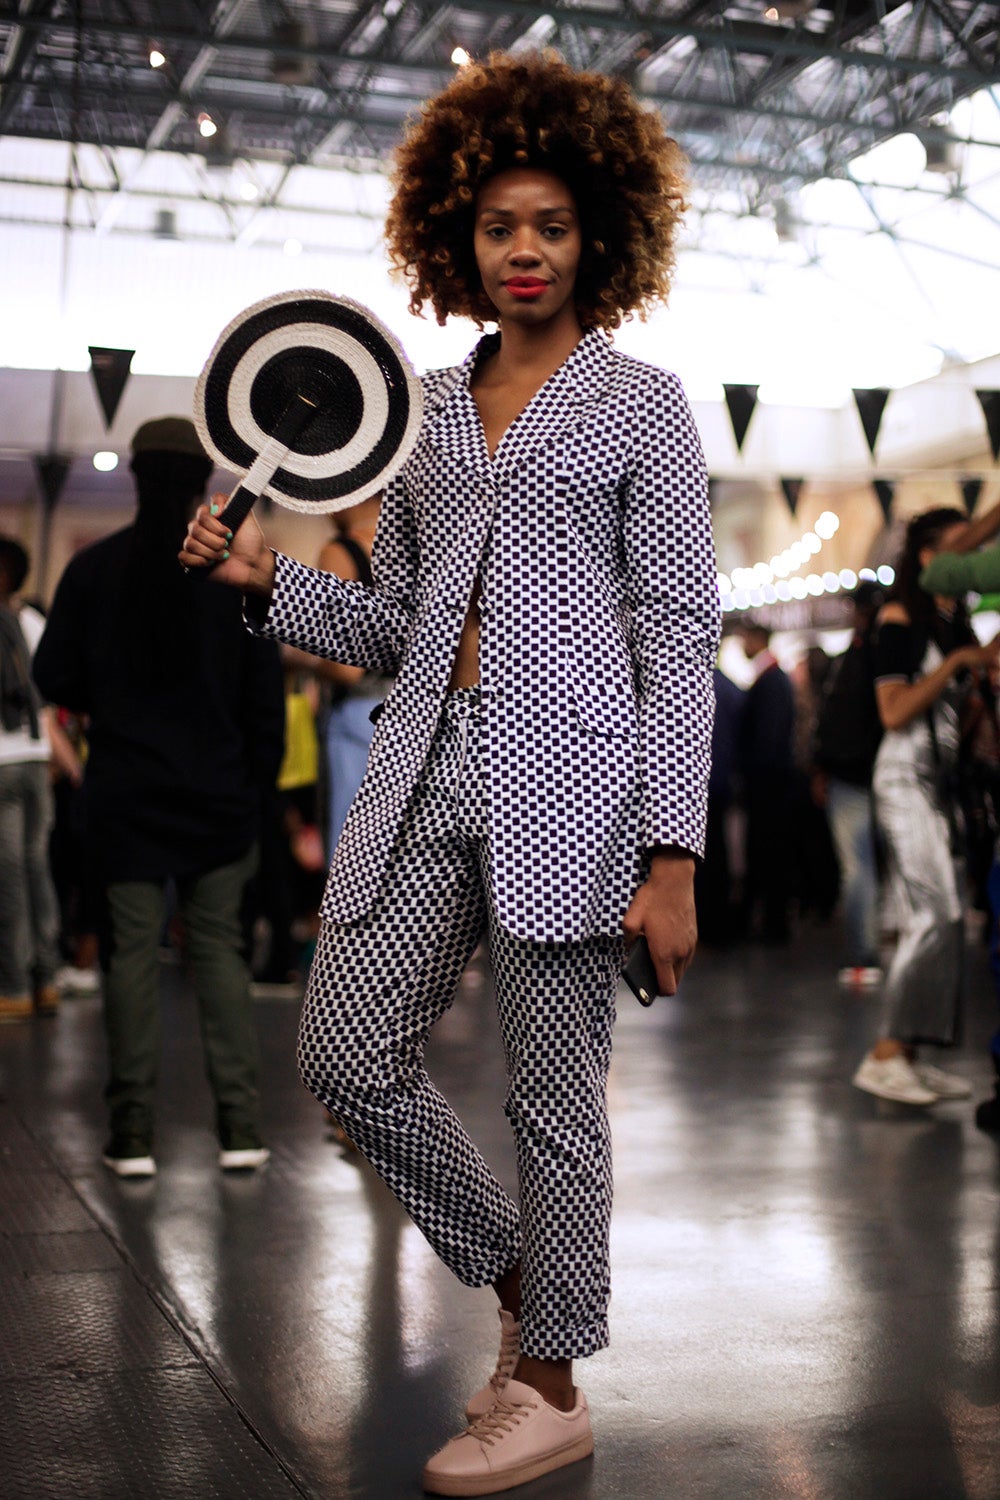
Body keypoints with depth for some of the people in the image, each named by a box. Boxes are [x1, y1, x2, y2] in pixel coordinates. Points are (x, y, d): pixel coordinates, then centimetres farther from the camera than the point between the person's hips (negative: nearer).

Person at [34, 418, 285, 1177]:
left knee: (132, 951, 4)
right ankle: (240, 1125, 4)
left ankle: (133, 1134, 5)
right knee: (220, 946, 7)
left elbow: (55, 678, 0)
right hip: (218, 793, 1)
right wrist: (258, 774, 7)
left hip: (125, 794, 0)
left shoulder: (94, 568, -3)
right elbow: (264, 688, -1)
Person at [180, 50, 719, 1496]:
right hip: (429, 767, 6)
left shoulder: (642, 403, 3)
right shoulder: (429, 407, 16)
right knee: (349, 1055, 4)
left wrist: (674, 852, -12)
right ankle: (523, 1281, 26)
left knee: (554, 1095, 1)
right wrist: (270, 581, 0)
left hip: (567, 777, -5)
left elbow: (682, 638, -3)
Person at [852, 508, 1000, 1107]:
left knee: (944, 920, 5)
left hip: (945, 776, 8)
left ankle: (911, 1055, 9)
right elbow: (894, 712, -14)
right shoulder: (901, 618, -6)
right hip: (907, 773, -8)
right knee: (934, 914, -16)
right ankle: (885, 1056, -14)